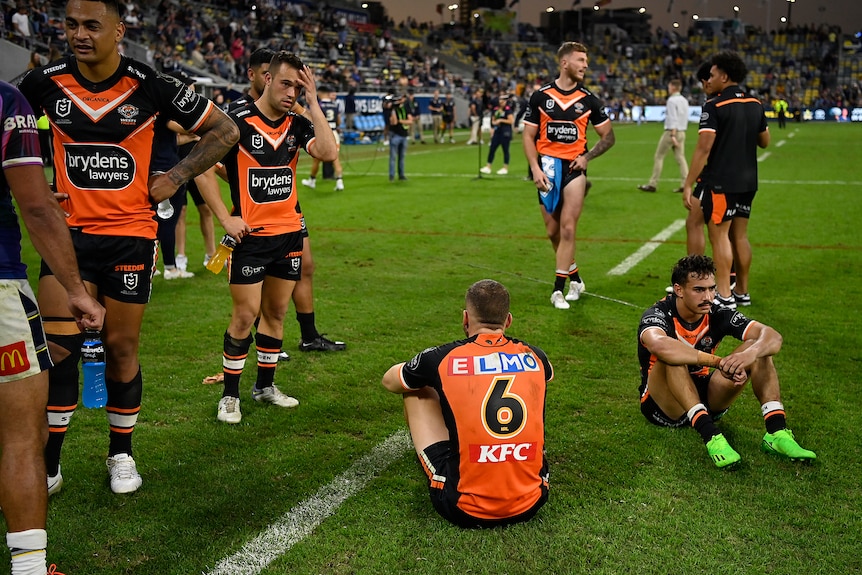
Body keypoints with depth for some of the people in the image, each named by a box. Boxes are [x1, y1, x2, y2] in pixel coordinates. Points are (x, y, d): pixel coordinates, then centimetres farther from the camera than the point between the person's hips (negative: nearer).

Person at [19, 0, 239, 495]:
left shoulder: (151, 87, -8)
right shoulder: (45, 82, -2)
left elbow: (224, 130, 2)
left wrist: (175, 179, -3)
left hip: (130, 235, -1)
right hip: (69, 231, 1)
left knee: (122, 348, 6)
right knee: (57, 345, -7)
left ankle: (121, 453, 25)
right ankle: (48, 465, 7)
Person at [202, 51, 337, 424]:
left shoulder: (298, 124, 4)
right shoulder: (237, 122, -9)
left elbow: (328, 152, -13)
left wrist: (313, 102, -12)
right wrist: (225, 217, -11)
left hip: (289, 233, 5)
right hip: (250, 236, -5)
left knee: (275, 313, 13)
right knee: (245, 315, -4)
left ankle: (265, 385, 27)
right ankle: (229, 395, 10)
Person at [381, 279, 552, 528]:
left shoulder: (440, 358, -8)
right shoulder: (535, 357, 0)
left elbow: (389, 381, 15)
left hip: (465, 511, -3)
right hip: (530, 505, 3)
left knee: (416, 392, 16)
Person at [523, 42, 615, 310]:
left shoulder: (588, 99, 2)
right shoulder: (540, 96, 1)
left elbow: (608, 136, 11)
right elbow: (529, 136, 4)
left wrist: (587, 157, -4)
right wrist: (535, 169, -8)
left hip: (574, 168, -1)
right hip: (547, 168, 1)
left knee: (567, 229, -12)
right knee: (553, 231, 8)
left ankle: (558, 289, -6)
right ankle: (575, 279, 29)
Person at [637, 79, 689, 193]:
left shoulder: (672, 100, -11)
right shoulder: (684, 100, 13)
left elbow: (673, 119, -19)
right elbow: (685, 118, 16)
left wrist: (673, 135, -23)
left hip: (671, 131, -8)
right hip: (682, 132, 8)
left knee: (659, 156, 0)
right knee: (680, 157, 5)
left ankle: (652, 184, 0)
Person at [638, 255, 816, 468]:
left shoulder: (718, 314, -8)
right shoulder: (658, 315, -20)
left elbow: (773, 337, -17)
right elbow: (659, 346, -46)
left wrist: (750, 353, -41)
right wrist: (719, 362, -47)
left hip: (705, 399, 5)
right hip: (662, 406, -5)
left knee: (758, 348, -13)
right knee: (672, 357, -36)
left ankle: (776, 432, -24)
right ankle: (710, 435, -43)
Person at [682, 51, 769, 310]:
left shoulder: (714, 106, -12)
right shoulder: (755, 104, 10)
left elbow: (704, 148, -18)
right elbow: (764, 141, 19)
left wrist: (688, 184, -15)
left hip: (721, 182, -7)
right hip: (748, 181, 7)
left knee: (719, 234, -3)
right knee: (739, 235, 13)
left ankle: (724, 296, -4)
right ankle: (742, 292, 21)